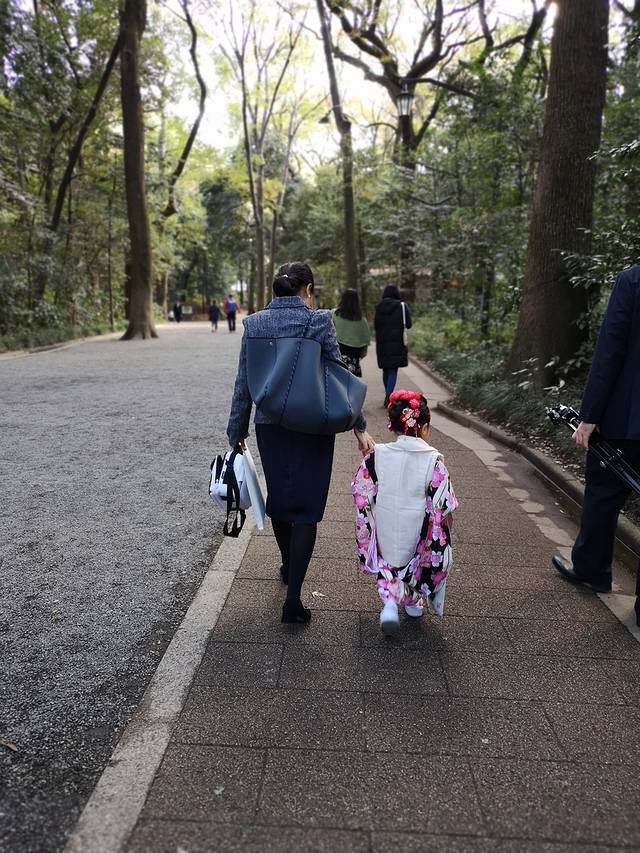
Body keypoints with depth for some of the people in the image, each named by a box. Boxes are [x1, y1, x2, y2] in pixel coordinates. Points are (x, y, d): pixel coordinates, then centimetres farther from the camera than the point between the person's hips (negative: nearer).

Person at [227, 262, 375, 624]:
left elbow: (244, 385, 2)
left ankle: (289, 567, 44)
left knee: (278, 498, 22)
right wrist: (359, 427, -2)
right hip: (313, 428, -3)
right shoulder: (319, 320, -9)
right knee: (306, 508, 4)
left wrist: (237, 433, 10)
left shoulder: (254, 324, 1)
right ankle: (293, 599, 2)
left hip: (270, 425, 4)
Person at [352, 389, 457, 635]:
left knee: (387, 562, 29)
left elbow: (360, 493, -4)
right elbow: (443, 506, -12)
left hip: (384, 534, 2)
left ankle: (390, 601, 5)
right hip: (417, 536, -1)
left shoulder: (376, 456, -11)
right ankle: (413, 598, 35)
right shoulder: (433, 461, -16)